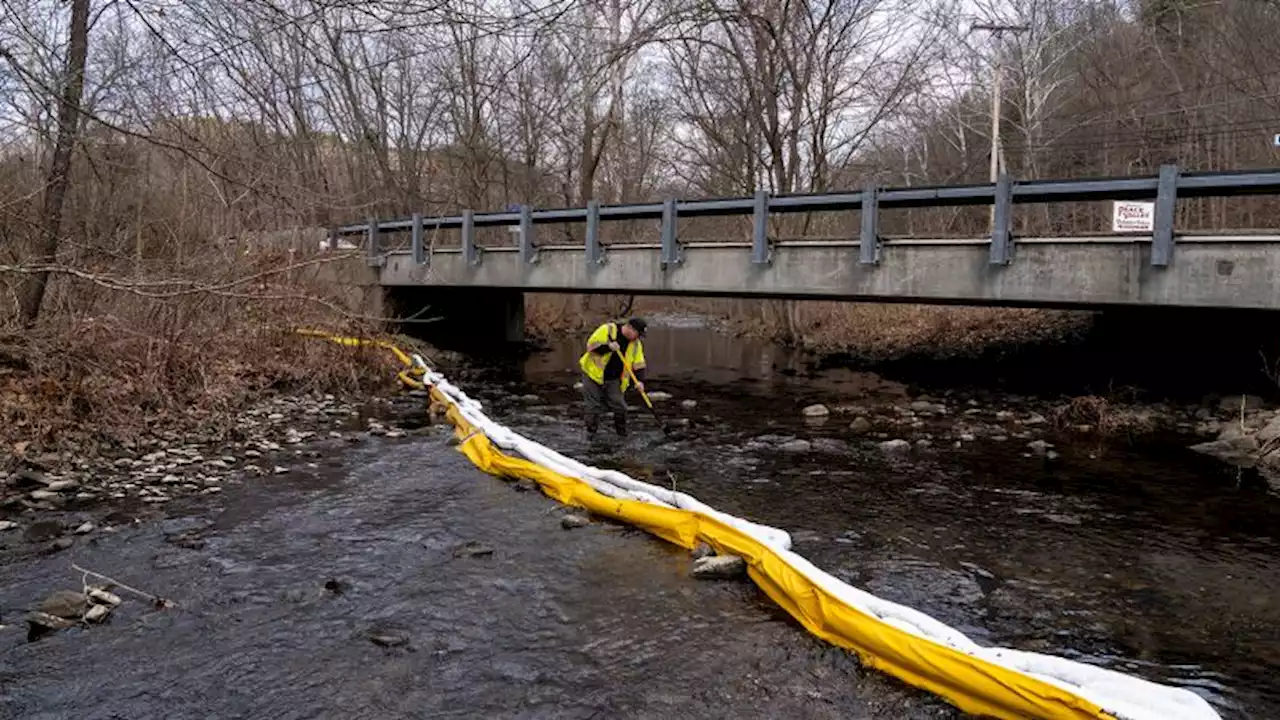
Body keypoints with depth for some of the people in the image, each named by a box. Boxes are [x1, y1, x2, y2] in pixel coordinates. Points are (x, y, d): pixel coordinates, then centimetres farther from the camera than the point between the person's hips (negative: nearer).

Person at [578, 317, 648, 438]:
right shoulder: (607, 329, -15)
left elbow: (639, 364, -1)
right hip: (593, 374, -4)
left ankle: (622, 433, 17)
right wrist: (608, 347, -31)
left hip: (614, 380, 4)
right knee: (594, 406, 0)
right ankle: (591, 433, 18)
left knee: (620, 407, -2)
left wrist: (639, 381, -15)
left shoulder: (636, 344, -1)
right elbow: (591, 345, -18)